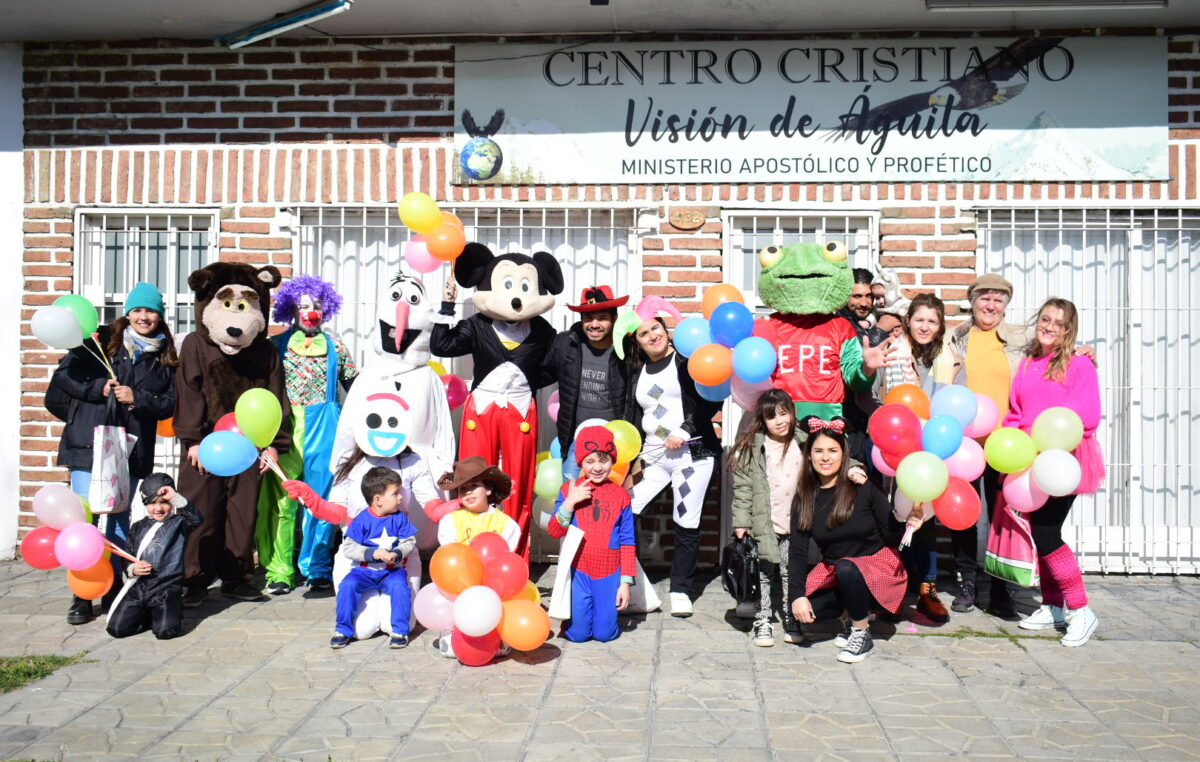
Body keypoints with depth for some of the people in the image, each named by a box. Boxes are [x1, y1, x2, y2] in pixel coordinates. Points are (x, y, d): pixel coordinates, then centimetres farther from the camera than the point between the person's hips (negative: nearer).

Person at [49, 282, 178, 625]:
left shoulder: (165, 358, 8)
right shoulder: (100, 341, 4)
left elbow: (170, 403, 4)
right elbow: (62, 376, 2)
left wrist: (138, 399, -13)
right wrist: (98, 388, -12)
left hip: (131, 451, 2)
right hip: (89, 444, -2)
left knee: (120, 519, 11)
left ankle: (116, 587, 21)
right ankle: (82, 595, 6)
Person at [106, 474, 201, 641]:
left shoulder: (178, 524, 2)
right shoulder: (138, 528, 14)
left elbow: (195, 519, -21)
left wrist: (176, 497, -25)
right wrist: (132, 569, -6)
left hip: (167, 589, -4)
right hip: (137, 587, 4)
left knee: (165, 630, -21)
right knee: (116, 628, -8)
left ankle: (170, 613, 13)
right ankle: (146, 616, 19)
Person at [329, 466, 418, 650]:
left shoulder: (399, 518, -1)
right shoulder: (362, 520, -8)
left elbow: (409, 542, 0)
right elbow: (348, 548, -11)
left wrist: (397, 554, -20)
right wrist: (373, 553, -22)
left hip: (392, 570, 1)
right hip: (365, 571, 0)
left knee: (399, 586, -29)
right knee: (347, 585, -25)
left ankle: (400, 631, -14)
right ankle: (343, 630, -7)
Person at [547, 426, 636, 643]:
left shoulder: (621, 495, 1)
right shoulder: (569, 490, 0)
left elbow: (627, 542, 2)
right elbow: (554, 531, -3)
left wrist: (626, 581, -1)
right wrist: (570, 502, -17)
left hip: (609, 574, 0)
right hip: (578, 571, 0)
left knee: (604, 633, -1)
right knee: (577, 633, -2)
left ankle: (606, 608, 30)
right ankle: (574, 609, 30)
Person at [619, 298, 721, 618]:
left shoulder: (686, 361, -1)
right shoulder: (636, 372, 14)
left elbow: (712, 401, -8)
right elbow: (631, 417, 17)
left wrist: (684, 432, -13)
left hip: (692, 453, -5)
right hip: (653, 455, 5)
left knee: (687, 525, -1)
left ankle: (681, 590, 14)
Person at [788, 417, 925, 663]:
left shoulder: (863, 488, -14)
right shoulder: (805, 498, -4)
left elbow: (891, 536, -10)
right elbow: (797, 551, -7)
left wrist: (904, 521, -33)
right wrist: (796, 595, -18)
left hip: (879, 567, -3)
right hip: (835, 573, 4)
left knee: (846, 568, -36)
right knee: (804, 609, -22)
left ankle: (862, 635, -12)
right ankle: (850, 615, 9)